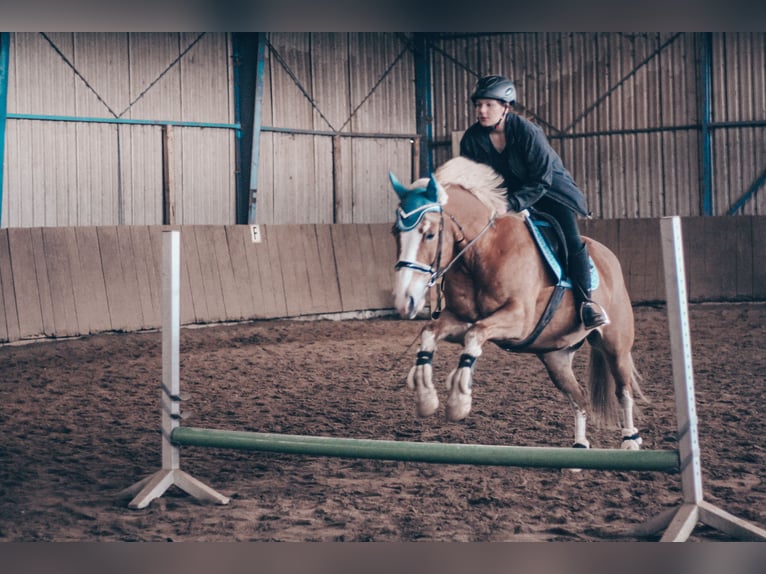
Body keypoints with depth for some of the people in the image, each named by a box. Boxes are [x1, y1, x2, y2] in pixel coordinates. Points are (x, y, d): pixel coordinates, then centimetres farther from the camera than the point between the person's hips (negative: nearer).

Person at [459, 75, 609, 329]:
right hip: (506, 192, 4)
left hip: (549, 189, -4)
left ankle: (585, 301, -8)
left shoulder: (528, 132, -27)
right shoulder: (472, 138, -15)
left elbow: (541, 179, -27)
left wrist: (512, 203, -36)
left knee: (572, 240, -19)